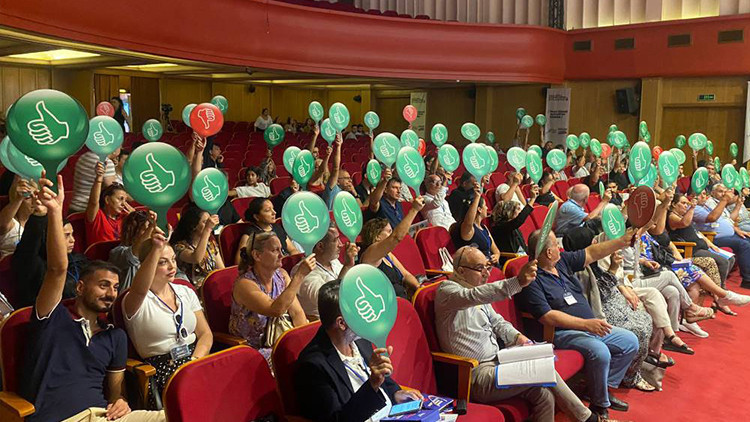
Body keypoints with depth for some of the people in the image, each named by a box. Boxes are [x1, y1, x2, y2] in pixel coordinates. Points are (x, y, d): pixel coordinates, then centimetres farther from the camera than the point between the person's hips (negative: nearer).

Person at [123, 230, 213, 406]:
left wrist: (195, 361, -8)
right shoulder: (134, 301, -3)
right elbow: (140, 290, -30)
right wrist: (156, 249, -40)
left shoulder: (186, 292, 15)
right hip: (161, 370, -5)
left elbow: (206, 334, 10)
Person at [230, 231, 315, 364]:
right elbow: (276, 310, -31)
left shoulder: (281, 275, 5)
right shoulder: (244, 284, -16)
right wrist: (300, 275, -30)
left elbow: (297, 313, 2)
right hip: (257, 350, -6)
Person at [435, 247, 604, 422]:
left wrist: (517, 336, 0)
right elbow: (475, 296, -34)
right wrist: (518, 282, -46)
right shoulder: (447, 290, -12)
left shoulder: (477, 289, 15)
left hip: (497, 362, 8)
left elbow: (496, 321, 22)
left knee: (544, 394, -14)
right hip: (478, 376, -8)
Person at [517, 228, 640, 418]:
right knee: (600, 353, -31)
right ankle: (600, 405, -8)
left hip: (590, 327, 10)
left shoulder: (563, 261, 9)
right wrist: (586, 324, -27)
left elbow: (591, 253, 19)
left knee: (630, 341, 6)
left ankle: (605, 388, 14)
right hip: (561, 334, -9)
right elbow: (547, 316, -24)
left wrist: (622, 241, 14)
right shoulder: (531, 280, -17)